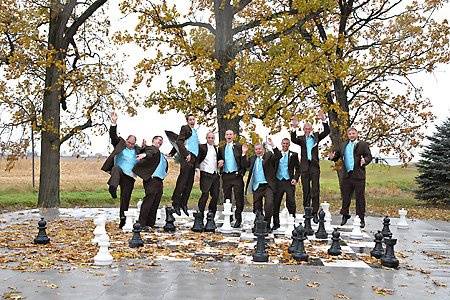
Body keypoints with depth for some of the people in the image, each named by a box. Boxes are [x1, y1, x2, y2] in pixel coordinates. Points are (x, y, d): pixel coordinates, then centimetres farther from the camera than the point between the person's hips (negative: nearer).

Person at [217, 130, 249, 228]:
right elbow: (218, 160, 21)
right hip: (226, 176, 4)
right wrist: (219, 163, -2)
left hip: (236, 176, -4)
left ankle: (238, 219, 8)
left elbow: (244, 164, -6)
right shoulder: (221, 148, 11)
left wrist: (243, 154, -22)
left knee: (239, 198, -1)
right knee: (227, 198, 10)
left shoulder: (239, 147, 0)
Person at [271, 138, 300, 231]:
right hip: (278, 181, 2)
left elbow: (298, 168, 6)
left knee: (291, 204, -5)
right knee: (276, 203, 3)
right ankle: (276, 224, 12)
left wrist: (295, 178, -7)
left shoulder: (293, 155, 7)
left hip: (289, 182, -2)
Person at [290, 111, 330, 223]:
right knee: (306, 190, 6)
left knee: (315, 190, -2)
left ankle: (315, 213, -1)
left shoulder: (316, 136, 11)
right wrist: (294, 128, -24)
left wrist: (323, 120, -14)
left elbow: (327, 132, -1)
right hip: (305, 166, 0)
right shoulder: (301, 138, 8)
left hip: (314, 166, 0)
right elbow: (293, 139, -11)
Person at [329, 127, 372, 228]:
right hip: (346, 175, 4)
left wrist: (365, 161, -24)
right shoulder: (343, 145, 15)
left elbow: (369, 156, -4)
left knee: (360, 198, 2)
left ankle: (361, 219, 9)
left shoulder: (363, 145, 2)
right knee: (345, 197, 9)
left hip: (358, 175, -4)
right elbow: (337, 155, 17)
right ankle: (345, 216, 22)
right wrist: (332, 157, -4)